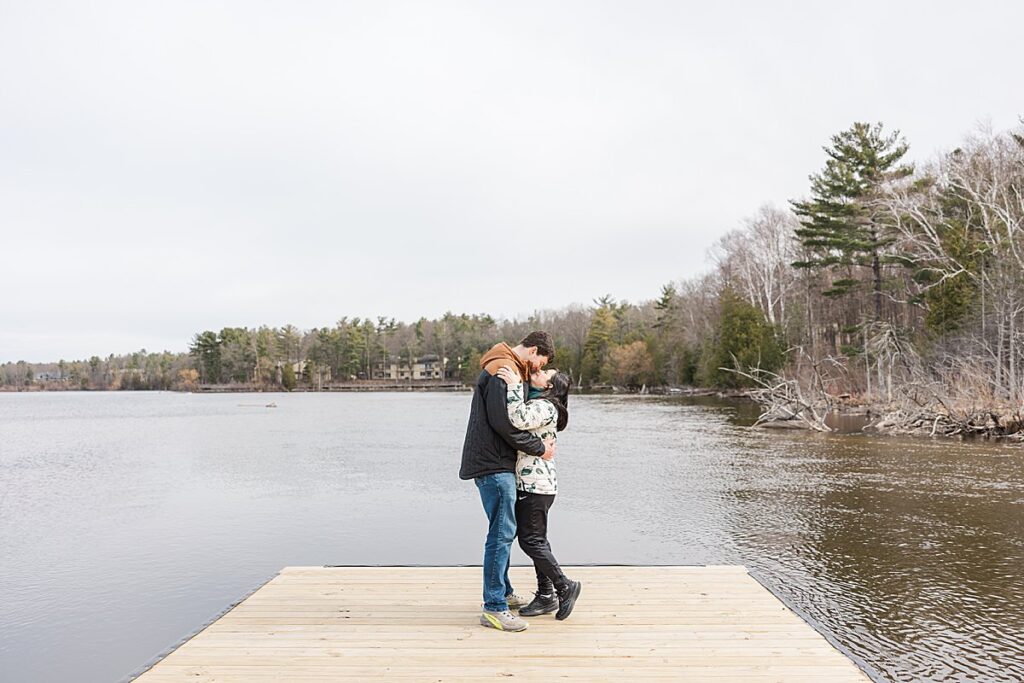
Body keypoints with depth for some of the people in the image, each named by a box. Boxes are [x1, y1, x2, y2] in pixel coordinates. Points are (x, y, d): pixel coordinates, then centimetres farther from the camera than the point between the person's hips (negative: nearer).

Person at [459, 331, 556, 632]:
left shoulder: (511, 369, 19)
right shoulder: (503, 370, -15)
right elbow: (504, 423, -22)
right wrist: (540, 448, -13)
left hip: (497, 463, 11)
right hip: (494, 465, -11)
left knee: (503, 530, 19)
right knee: (502, 533, -8)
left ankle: (503, 592, 31)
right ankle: (494, 608, -1)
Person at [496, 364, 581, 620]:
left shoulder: (545, 407, -15)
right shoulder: (532, 403, 16)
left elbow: (520, 420, -32)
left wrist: (514, 386, -28)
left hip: (535, 484, -10)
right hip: (528, 483, 10)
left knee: (531, 540, -4)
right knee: (537, 539, 14)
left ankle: (565, 586, 10)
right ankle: (546, 595, 22)